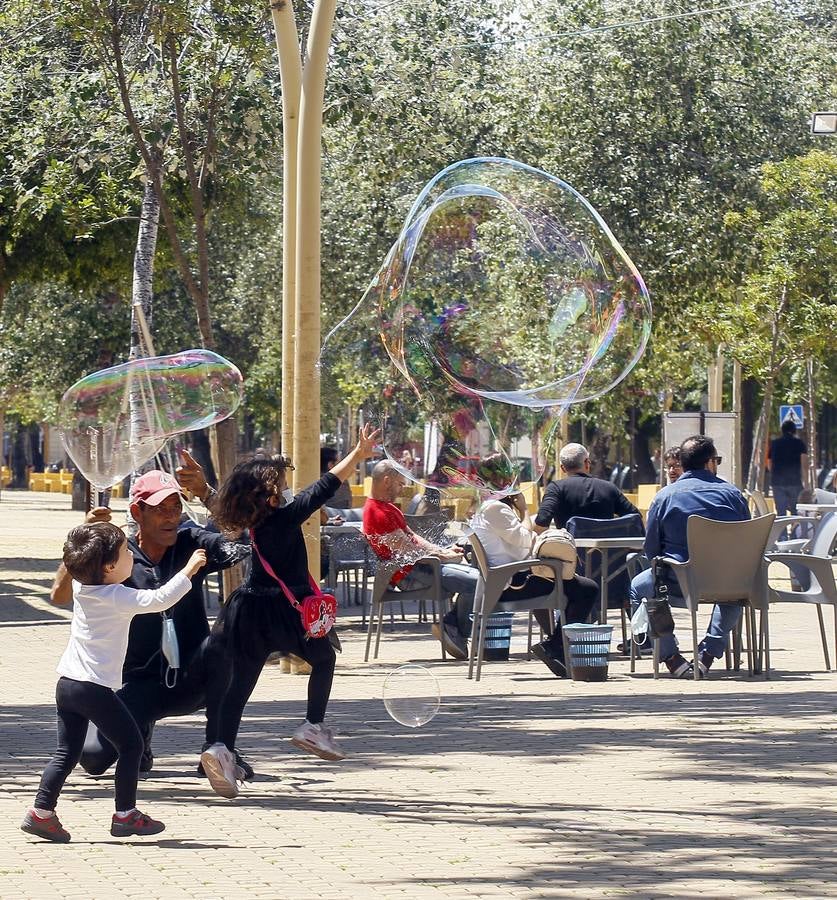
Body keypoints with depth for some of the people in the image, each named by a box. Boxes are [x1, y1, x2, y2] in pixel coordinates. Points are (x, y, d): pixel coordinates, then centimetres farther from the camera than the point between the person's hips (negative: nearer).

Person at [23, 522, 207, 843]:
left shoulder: (81, 586, 6)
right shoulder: (117, 598, -16)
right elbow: (159, 600, -25)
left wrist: (94, 537, 26)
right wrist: (188, 570, -17)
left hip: (66, 683, 8)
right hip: (95, 687, -8)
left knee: (67, 752, 11)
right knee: (131, 744, 6)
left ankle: (42, 812, 5)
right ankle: (125, 814, 8)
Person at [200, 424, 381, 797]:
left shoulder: (258, 519, 4)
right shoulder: (285, 516, -14)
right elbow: (325, 487, -12)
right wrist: (359, 454, -6)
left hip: (250, 612, 5)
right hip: (284, 610, -5)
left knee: (241, 681, 2)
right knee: (324, 658, 23)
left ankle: (222, 747, -15)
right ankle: (313, 727, 21)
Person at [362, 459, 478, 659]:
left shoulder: (387, 507, 20)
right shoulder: (378, 513, -16)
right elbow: (404, 549, -19)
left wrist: (442, 551, 8)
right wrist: (442, 556, -10)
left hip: (417, 566, 11)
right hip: (408, 574, -11)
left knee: (475, 575, 10)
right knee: (473, 583, -20)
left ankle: (449, 625, 7)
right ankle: (457, 633, -4)